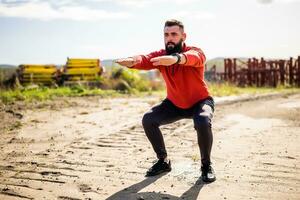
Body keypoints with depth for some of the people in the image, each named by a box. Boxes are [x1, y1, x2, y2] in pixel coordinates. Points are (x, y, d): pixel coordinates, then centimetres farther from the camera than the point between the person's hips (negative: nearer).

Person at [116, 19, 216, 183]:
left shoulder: (195, 52, -25)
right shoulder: (160, 55, -14)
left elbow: (192, 57, -51)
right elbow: (144, 60, -35)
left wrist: (175, 58, -74)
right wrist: (131, 61, -60)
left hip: (200, 102, -4)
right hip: (174, 104, 4)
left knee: (203, 122, -35)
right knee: (148, 120, -14)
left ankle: (206, 165, -8)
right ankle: (163, 161, 6)